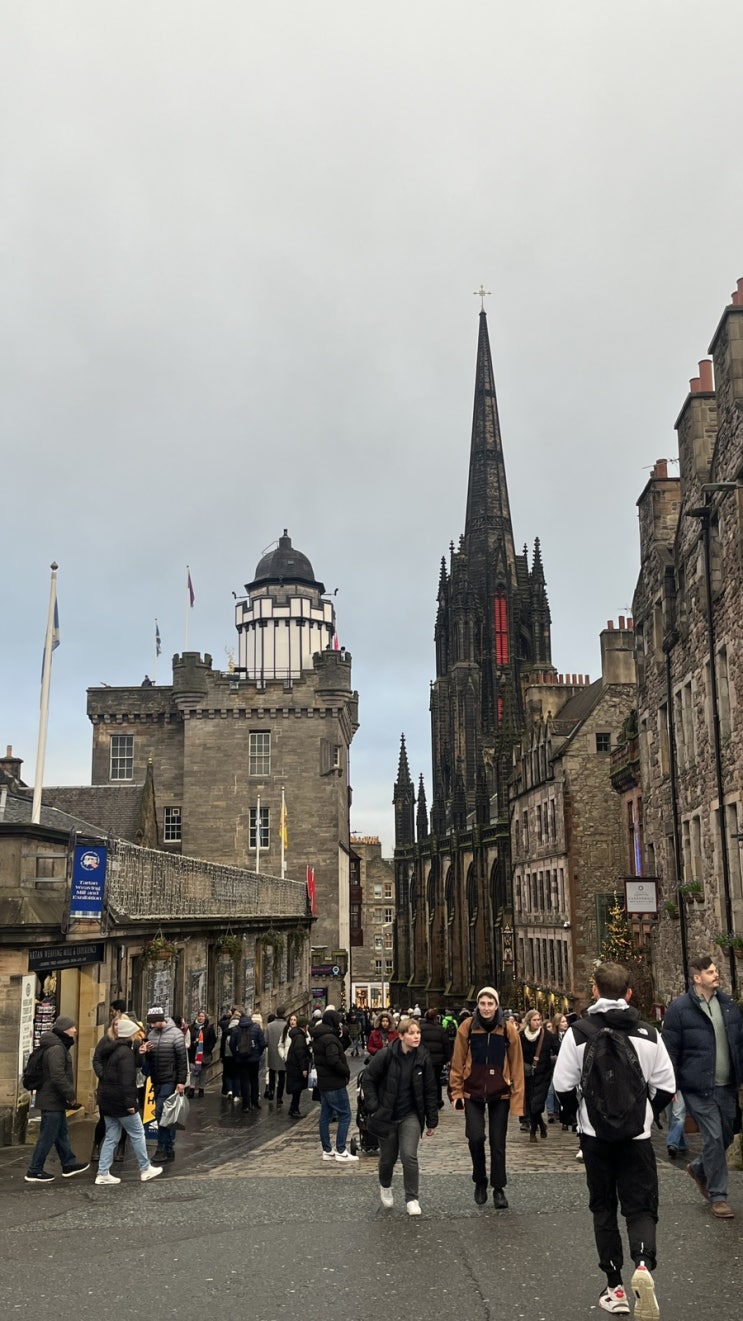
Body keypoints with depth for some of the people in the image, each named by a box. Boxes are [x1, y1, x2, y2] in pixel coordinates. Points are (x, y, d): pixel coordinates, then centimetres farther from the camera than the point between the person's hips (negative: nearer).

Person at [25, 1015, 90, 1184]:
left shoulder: (59, 1045, 12)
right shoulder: (56, 1048, -21)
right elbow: (58, 1076, -27)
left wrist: (68, 1096, 16)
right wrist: (71, 1095, -19)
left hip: (55, 1099, 11)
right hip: (52, 1100, -11)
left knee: (61, 1134, 18)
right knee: (47, 1136, -2)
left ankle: (69, 1165, 27)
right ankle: (34, 1172, 7)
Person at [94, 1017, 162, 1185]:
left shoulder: (110, 1049, 11)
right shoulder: (126, 1052, -18)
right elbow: (126, 1080, -22)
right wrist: (130, 1102, -20)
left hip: (106, 1099, 9)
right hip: (120, 1100, -9)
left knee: (111, 1137, 14)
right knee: (137, 1133, 5)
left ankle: (103, 1173, 12)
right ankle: (145, 1169, 15)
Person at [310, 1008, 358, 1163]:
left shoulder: (318, 1038, 13)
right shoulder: (330, 1038, -19)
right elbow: (333, 1061, -28)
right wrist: (346, 1071, -13)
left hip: (323, 1082, 10)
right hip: (335, 1084, -10)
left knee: (325, 1116, 13)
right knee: (345, 1115, -4)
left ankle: (327, 1150, 19)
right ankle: (341, 1151, -4)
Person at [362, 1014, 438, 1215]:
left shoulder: (423, 1058, -10)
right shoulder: (385, 1056, -17)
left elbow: (431, 1091, -3)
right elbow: (368, 1080, -6)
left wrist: (432, 1121, 0)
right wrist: (373, 1108, -11)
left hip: (411, 1116, 1)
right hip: (386, 1116, 0)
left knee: (409, 1156, -14)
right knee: (388, 1158, 13)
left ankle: (412, 1199, 4)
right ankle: (385, 1187, 44)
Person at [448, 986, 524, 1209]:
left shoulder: (508, 1029, -6)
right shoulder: (467, 1027, -7)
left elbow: (516, 1065, -3)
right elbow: (458, 1062, -1)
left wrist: (517, 1097, -5)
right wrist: (456, 1091, -3)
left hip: (500, 1094, 0)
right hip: (473, 1093, 0)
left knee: (498, 1143, 6)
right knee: (476, 1137, -11)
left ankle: (498, 1189, 23)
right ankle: (480, 1181, 14)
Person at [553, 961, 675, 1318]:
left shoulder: (578, 1032, -9)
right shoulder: (648, 1034, -3)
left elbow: (563, 1086, -8)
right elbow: (666, 1087, -1)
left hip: (595, 1135, 0)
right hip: (638, 1135, 1)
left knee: (603, 1208, 14)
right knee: (641, 1207, 8)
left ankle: (615, 1288, 15)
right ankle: (643, 1263, -20)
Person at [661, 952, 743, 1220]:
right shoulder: (680, 1008, -10)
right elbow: (670, 1050, -7)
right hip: (699, 1088, -6)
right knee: (714, 1138, -4)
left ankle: (699, 1168, 40)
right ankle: (718, 1197, 12)